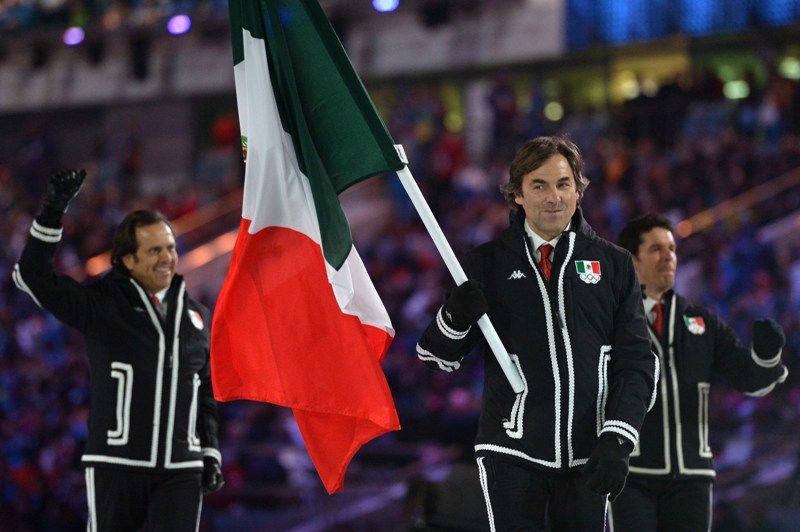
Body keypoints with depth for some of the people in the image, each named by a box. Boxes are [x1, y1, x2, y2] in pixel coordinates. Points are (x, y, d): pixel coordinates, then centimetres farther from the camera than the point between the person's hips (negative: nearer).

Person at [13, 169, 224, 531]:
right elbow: (33, 275, -10)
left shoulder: (196, 317, 14)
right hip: (116, 466, -3)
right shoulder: (100, 305, 0)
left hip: (180, 471, 3)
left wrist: (211, 454, 17)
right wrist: (53, 211, -18)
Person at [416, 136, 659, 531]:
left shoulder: (613, 264, 9)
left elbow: (636, 360, 8)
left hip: (587, 456, 2)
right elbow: (438, 357, 9)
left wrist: (617, 440, -4)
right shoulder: (488, 264, 6)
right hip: (513, 452, -2)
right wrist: (455, 317, -14)